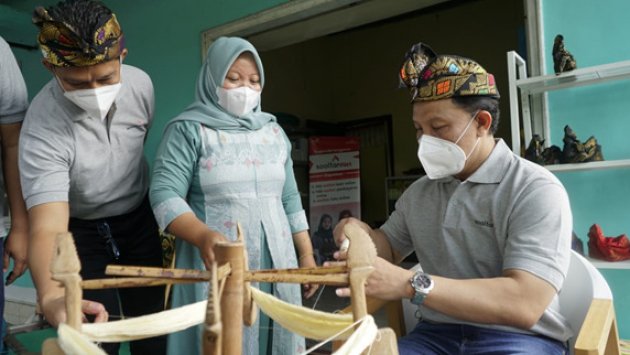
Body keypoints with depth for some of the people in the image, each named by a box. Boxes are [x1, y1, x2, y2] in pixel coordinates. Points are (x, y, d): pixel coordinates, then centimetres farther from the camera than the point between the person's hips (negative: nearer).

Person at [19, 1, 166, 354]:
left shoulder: (141, 83, -18)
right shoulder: (42, 129, -33)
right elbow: (48, 226, -42)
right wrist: (51, 296, -62)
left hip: (139, 218, 4)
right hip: (81, 230, -3)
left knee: (152, 322, 8)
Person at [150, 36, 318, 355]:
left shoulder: (274, 131, 14)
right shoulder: (188, 130, -2)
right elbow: (164, 194, -12)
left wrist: (306, 254, 11)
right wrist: (203, 236, -28)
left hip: (277, 266, 5)